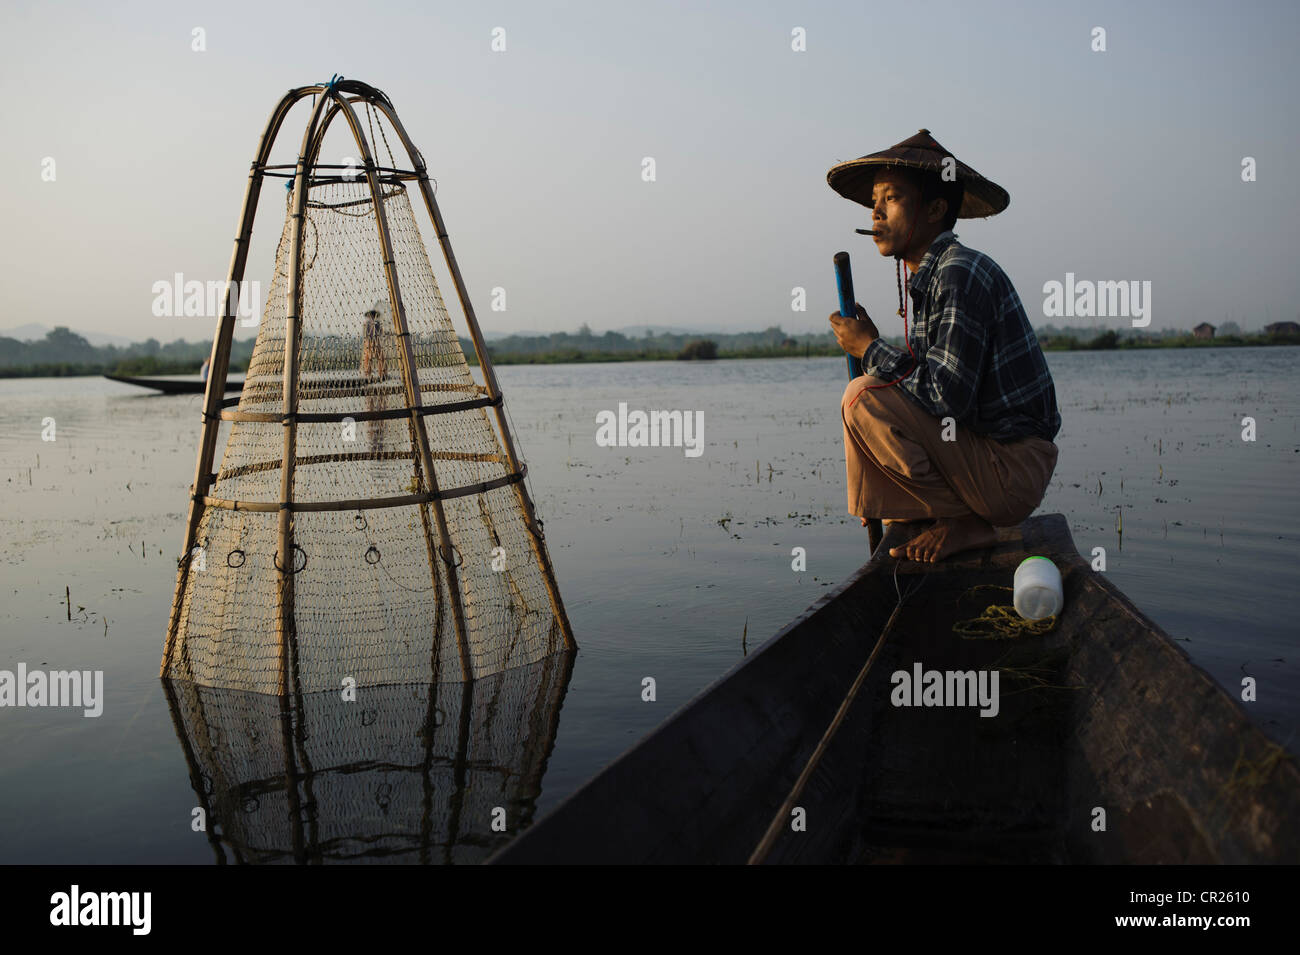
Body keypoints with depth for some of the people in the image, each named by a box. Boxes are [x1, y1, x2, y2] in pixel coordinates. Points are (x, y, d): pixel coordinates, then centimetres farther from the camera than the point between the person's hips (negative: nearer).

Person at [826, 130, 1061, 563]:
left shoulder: (962, 273, -16)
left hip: (1012, 470, -10)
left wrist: (871, 349, -12)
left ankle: (962, 521, -7)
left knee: (863, 398, -22)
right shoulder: (927, 279, 14)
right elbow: (926, 385, 14)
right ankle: (964, 521, 12)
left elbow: (946, 398, -23)